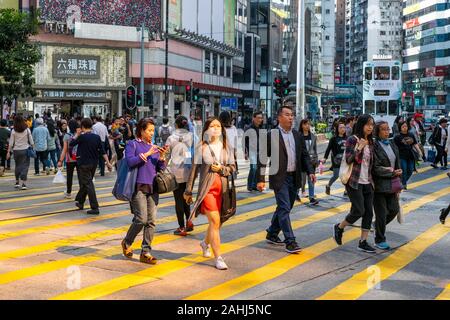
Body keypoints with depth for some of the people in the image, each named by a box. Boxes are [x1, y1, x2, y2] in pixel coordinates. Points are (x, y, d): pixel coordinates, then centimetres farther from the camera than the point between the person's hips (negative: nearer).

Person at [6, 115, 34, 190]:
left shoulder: (13, 131, -4)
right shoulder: (27, 130, -4)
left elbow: (11, 143, -3)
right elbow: (31, 141, -1)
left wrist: (8, 152, 3)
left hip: (16, 150, 1)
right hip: (25, 150, -1)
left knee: (17, 165, 17)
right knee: (25, 166, 0)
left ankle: (17, 182, 23)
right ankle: (24, 184, -8)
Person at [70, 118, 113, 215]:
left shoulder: (82, 137, -15)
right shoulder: (97, 137, 1)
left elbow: (71, 144, -4)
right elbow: (103, 151, -1)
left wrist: (77, 134, 3)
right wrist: (108, 162, 0)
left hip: (84, 164, -6)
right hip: (94, 163, 6)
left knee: (88, 184, -6)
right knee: (85, 183, 21)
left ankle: (95, 208, -12)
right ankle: (80, 202, 35)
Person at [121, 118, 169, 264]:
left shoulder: (154, 147, 16)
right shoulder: (132, 144, 2)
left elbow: (160, 168, 14)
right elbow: (130, 161, -13)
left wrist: (162, 157, -4)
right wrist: (146, 154, -12)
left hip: (153, 187, 5)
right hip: (138, 186, -5)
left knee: (151, 220, 0)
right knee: (141, 219, -11)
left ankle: (146, 252, 7)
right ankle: (127, 242, 15)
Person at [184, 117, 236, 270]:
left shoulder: (226, 147, 9)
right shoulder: (202, 147, -1)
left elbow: (233, 167, 11)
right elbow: (194, 169, 1)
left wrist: (221, 169, -11)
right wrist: (188, 191, 3)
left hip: (222, 187, 4)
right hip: (207, 187, -4)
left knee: (216, 221, 12)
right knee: (215, 221, -11)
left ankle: (205, 243, 42)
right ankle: (218, 257, -7)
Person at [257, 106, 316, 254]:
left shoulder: (297, 135, 11)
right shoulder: (272, 135, -7)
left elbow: (305, 155, 13)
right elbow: (263, 158, -7)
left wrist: (310, 171, -2)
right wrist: (260, 179, -11)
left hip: (294, 178, 6)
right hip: (279, 178, -6)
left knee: (284, 208, 15)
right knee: (284, 208, -8)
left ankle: (272, 234, 31)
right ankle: (290, 241, -6)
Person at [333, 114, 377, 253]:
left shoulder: (370, 142, 12)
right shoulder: (352, 140, -8)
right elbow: (348, 159, -14)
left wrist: (372, 180, 13)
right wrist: (359, 148, -24)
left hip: (367, 182, 7)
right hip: (354, 181, -7)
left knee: (369, 212, 3)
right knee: (359, 211, -10)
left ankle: (363, 242, 10)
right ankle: (339, 228, 16)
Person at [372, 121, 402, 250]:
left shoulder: (392, 144, 8)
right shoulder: (374, 146, -14)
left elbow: (397, 164, 13)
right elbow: (376, 168, -17)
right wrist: (393, 173, -15)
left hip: (391, 185, 7)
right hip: (379, 185, -7)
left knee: (394, 209, 8)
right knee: (381, 213, 2)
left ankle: (379, 225, 35)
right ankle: (379, 240, 19)